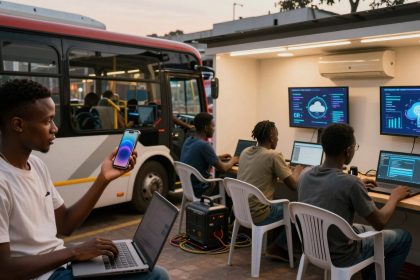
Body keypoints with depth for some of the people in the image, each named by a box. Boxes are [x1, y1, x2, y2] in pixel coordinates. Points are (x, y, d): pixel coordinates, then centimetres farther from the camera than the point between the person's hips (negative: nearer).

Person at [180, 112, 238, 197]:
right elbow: (222, 168, -16)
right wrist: (232, 161, 3)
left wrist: (218, 157, 19)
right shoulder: (204, 145, -23)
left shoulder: (188, 141, 1)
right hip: (200, 190, -8)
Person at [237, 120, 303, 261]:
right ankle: (277, 247, 15)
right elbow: (294, 185, -9)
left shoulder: (245, 152, 6)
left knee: (283, 204, 27)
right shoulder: (273, 156, -14)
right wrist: (297, 170, 11)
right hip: (258, 215, -8)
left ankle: (277, 247, 24)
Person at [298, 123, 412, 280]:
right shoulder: (350, 183, -29)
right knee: (403, 237, 15)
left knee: (368, 230, 32)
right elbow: (380, 223, -14)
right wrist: (394, 197, 3)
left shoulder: (305, 175, -9)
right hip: (340, 256, -6)